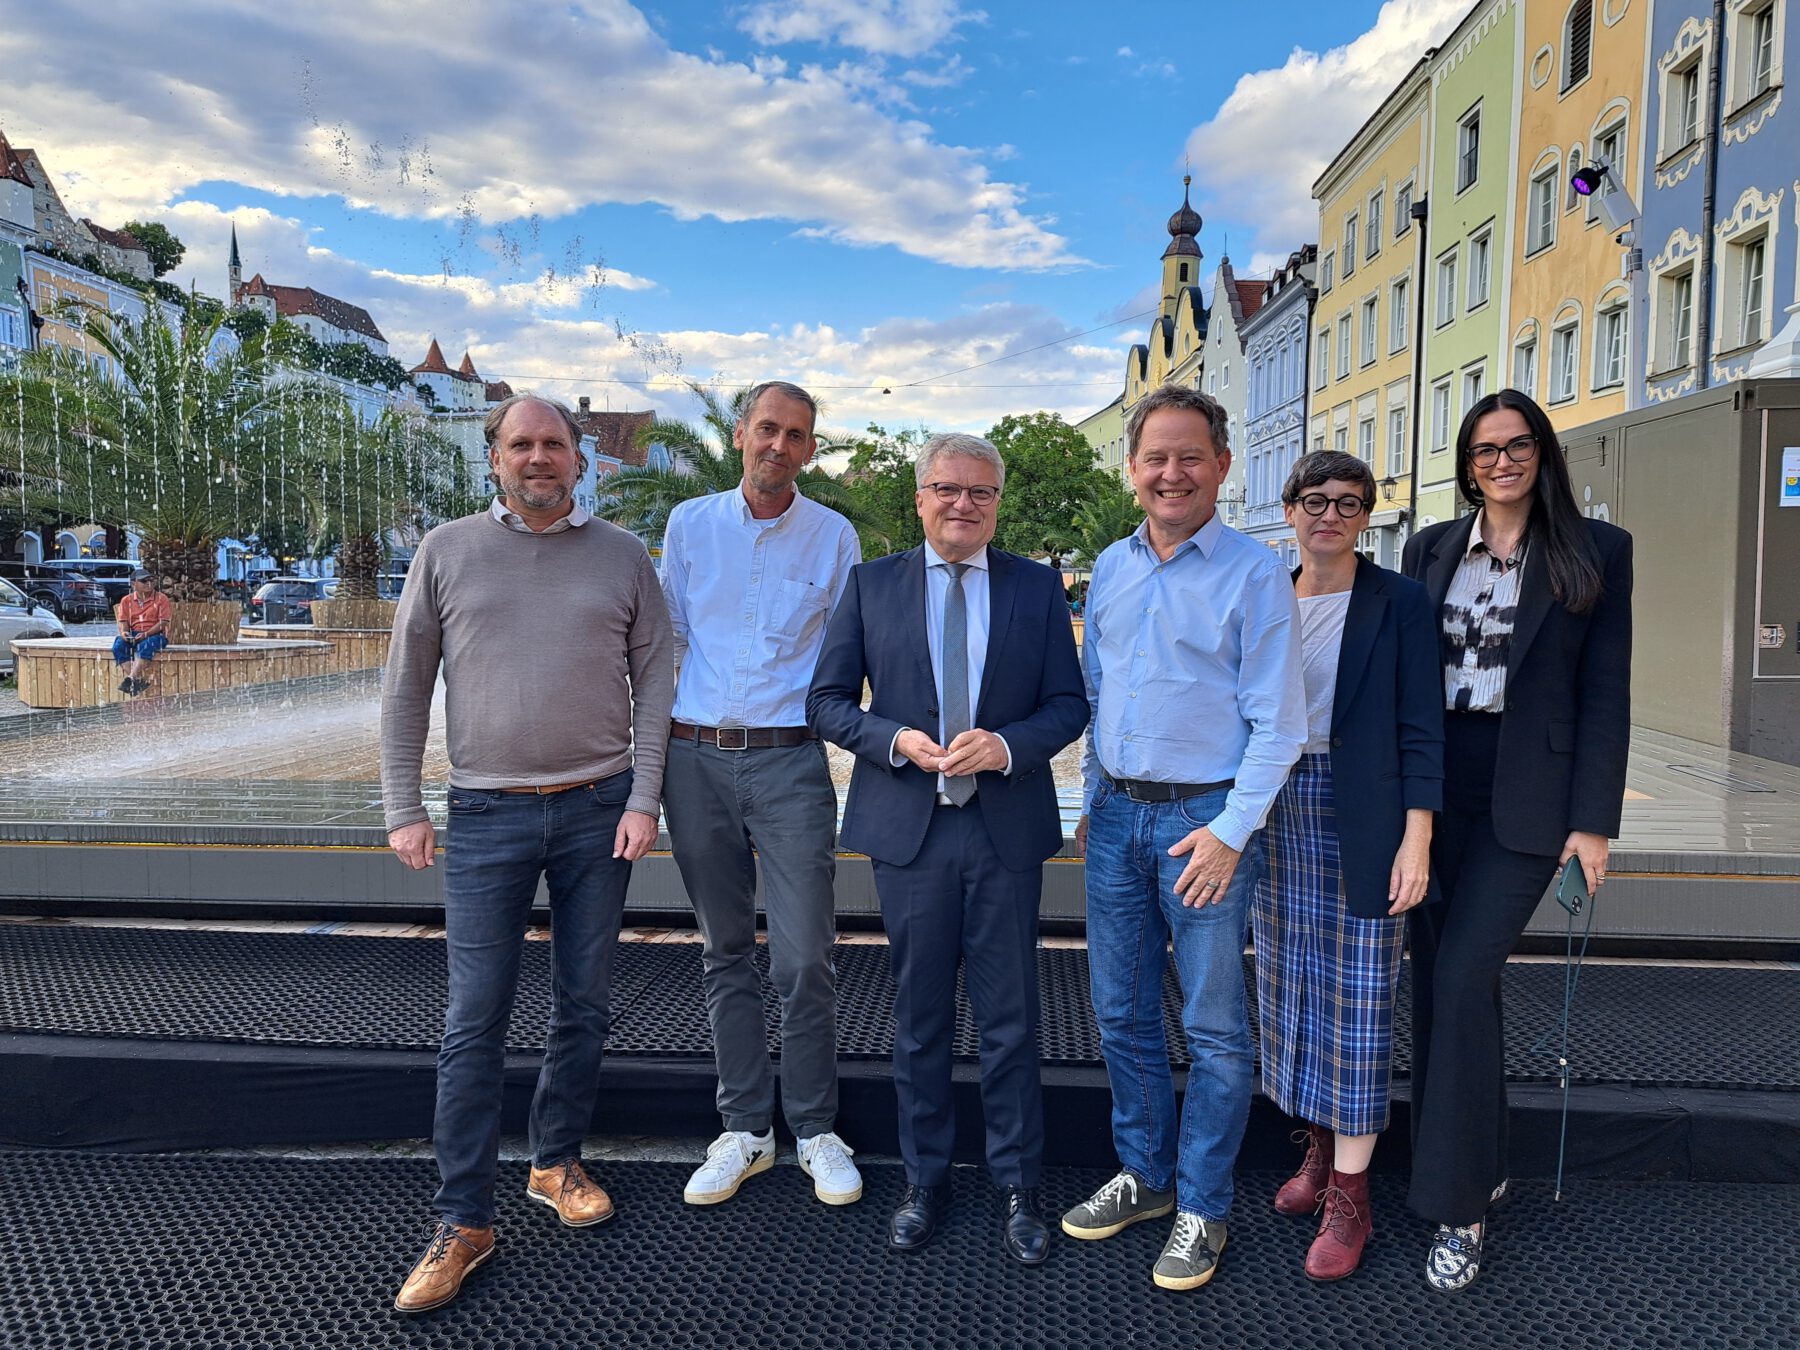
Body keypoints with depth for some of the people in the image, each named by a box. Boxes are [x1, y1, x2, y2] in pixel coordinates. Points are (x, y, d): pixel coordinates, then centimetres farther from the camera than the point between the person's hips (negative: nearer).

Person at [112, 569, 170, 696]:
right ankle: (139, 680, -36)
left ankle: (131, 679, -45)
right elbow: (123, 621, 6)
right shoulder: (127, 600, 12)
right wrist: (123, 632, -19)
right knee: (118, 645, -28)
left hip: (155, 634, -3)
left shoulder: (161, 599, 2)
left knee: (147, 645, -38)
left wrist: (146, 634, -22)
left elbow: (163, 622, -7)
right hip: (133, 635, 4)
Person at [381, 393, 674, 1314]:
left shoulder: (622, 557, 4)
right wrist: (402, 810, 1)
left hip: (599, 809, 1)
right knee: (474, 1020, 1)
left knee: (582, 1005, 11)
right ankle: (463, 1222, 13)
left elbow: (655, 680, 3)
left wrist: (644, 800, -4)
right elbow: (405, 686, 5)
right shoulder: (447, 553, 3)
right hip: (488, 814, -1)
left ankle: (557, 1163, 31)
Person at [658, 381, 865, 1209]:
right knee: (726, 955, 11)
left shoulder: (834, 537, 4)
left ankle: (816, 1129, 16)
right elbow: (665, 642, 11)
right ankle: (745, 1129, 23)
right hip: (696, 759, 2)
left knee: (805, 962, -2)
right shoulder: (689, 525, 8)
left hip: (790, 761, -2)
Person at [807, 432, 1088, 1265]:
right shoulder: (872, 584, 4)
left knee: (1011, 1021, 8)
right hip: (909, 826, 0)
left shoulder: (1037, 587, 5)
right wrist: (894, 740, -15)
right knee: (919, 1018, 12)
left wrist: (1006, 744, -16)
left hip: (1007, 828, 0)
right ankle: (924, 1181, 30)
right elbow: (827, 700, 2)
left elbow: (1069, 704, 3)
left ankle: (1016, 1188, 26)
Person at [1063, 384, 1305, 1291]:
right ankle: (1145, 1174, 32)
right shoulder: (1110, 569, 9)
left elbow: (1277, 724, -9)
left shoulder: (1255, 574, -8)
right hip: (1116, 815, 6)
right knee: (1120, 1011, 14)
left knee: (1214, 1028, 5)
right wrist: (1093, 802, 14)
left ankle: (1202, 1207, 22)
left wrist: (1231, 831, -15)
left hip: (1207, 819, -5)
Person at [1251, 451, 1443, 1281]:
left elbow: (1420, 730, -7)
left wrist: (1417, 841, -13)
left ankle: (1349, 1197, 12)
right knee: (1292, 990, 13)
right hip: (1278, 819, 5)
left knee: (1357, 1003, 1)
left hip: (1361, 826, -4)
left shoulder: (1398, 602, -4)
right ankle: (1320, 1149, 31)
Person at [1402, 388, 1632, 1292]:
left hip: (1525, 797, -4)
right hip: (1435, 790, 4)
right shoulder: (1430, 549, 9)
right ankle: (1479, 1162, 28)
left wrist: (1595, 821, -7)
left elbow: (1606, 693, -2)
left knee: (1462, 977, -13)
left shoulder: (1595, 550, 0)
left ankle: (1458, 1206, 0)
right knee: (1440, 981, 9)